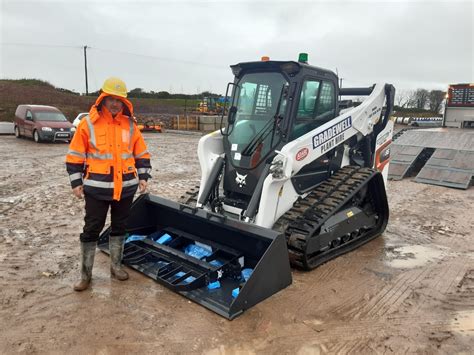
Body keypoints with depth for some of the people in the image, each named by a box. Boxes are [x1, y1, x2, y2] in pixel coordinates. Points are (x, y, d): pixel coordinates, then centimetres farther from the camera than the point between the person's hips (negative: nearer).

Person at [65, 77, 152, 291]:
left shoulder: (130, 125, 4)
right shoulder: (88, 123, -4)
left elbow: (142, 154, 10)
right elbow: (75, 156, 0)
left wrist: (143, 176, 3)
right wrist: (76, 181, -3)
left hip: (125, 187, 3)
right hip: (97, 187, -3)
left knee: (119, 227, 14)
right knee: (91, 229, 4)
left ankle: (116, 266, 29)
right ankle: (85, 274, 17)